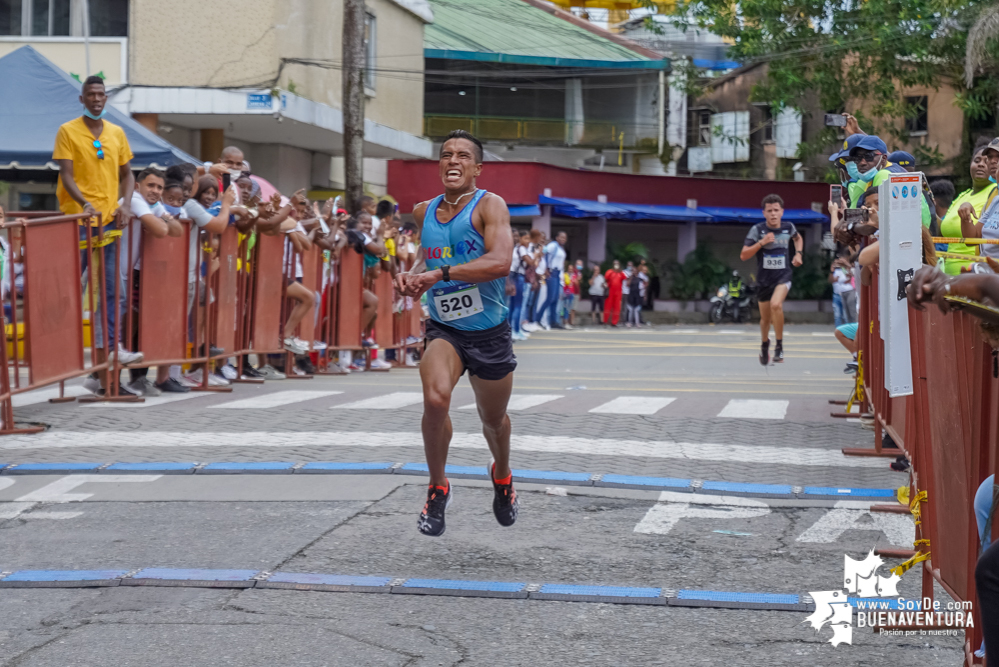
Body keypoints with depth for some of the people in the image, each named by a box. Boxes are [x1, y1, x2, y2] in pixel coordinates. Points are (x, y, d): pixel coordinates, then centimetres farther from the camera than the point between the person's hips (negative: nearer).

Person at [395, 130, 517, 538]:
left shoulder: (489, 206, -12)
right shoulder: (424, 212, 5)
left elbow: (501, 262, -27)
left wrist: (440, 274, -32)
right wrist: (413, 276, 1)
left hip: (489, 332, -2)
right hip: (443, 330, 2)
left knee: (493, 419, 16)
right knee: (435, 399, -26)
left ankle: (502, 476, 50)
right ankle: (437, 489, -7)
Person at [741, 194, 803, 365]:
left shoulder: (788, 227, -2)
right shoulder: (757, 229, -9)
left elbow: (798, 238, 24)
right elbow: (743, 256, -13)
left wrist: (798, 253, 7)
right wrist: (761, 243, -24)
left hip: (783, 276, -1)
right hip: (764, 279, 1)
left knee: (776, 304, -30)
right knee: (765, 318, 14)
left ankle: (779, 346, -17)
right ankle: (764, 345, 46)